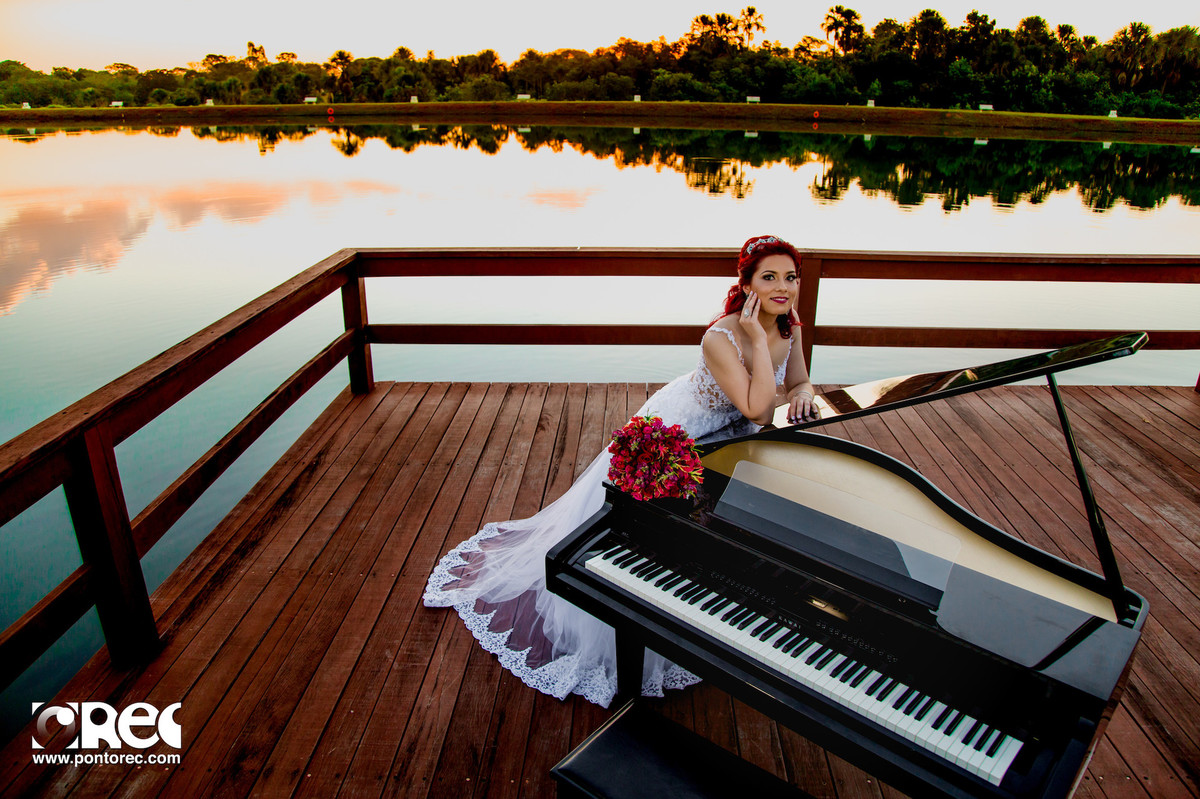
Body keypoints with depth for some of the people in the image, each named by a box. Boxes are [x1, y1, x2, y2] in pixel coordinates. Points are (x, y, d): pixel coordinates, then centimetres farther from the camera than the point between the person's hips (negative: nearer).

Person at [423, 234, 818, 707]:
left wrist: (799, 396, -21)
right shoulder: (720, 338, -34)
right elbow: (757, 409, -37)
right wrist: (757, 338, -38)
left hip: (726, 434, 7)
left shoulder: (789, 326, -10)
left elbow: (799, 385, 3)